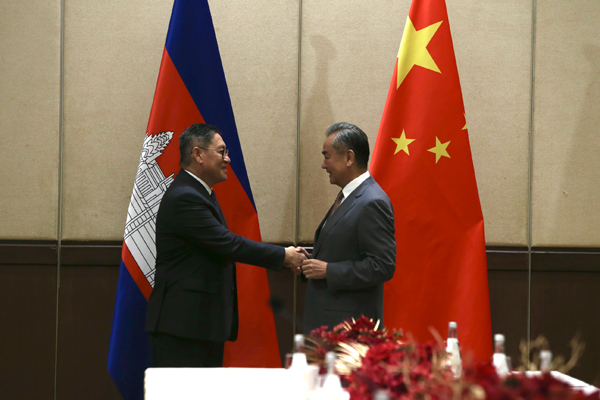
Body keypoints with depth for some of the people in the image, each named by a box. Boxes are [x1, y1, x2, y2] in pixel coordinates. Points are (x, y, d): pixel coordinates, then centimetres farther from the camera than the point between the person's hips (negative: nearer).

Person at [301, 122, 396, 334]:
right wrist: (311, 261, 8)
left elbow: (382, 266, -21)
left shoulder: (372, 203, -16)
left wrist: (328, 271, -19)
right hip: (329, 319, 10)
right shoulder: (347, 197, 17)